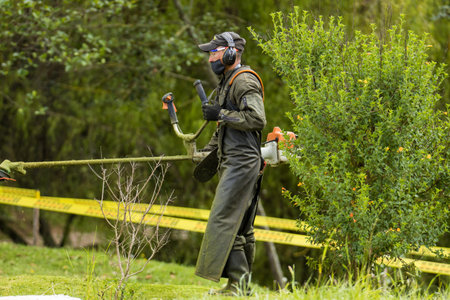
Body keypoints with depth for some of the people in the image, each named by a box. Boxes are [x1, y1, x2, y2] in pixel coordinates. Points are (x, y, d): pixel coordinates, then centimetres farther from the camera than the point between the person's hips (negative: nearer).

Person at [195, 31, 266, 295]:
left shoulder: (244, 81, -12)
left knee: (223, 219, -15)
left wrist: (221, 114, -17)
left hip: (242, 162, -10)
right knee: (240, 226, 10)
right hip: (233, 163, 10)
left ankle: (237, 281, -18)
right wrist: (210, 150, 26)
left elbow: (257, 119, -23)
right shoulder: (228, 82, 21)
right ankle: (242, 283, 13)